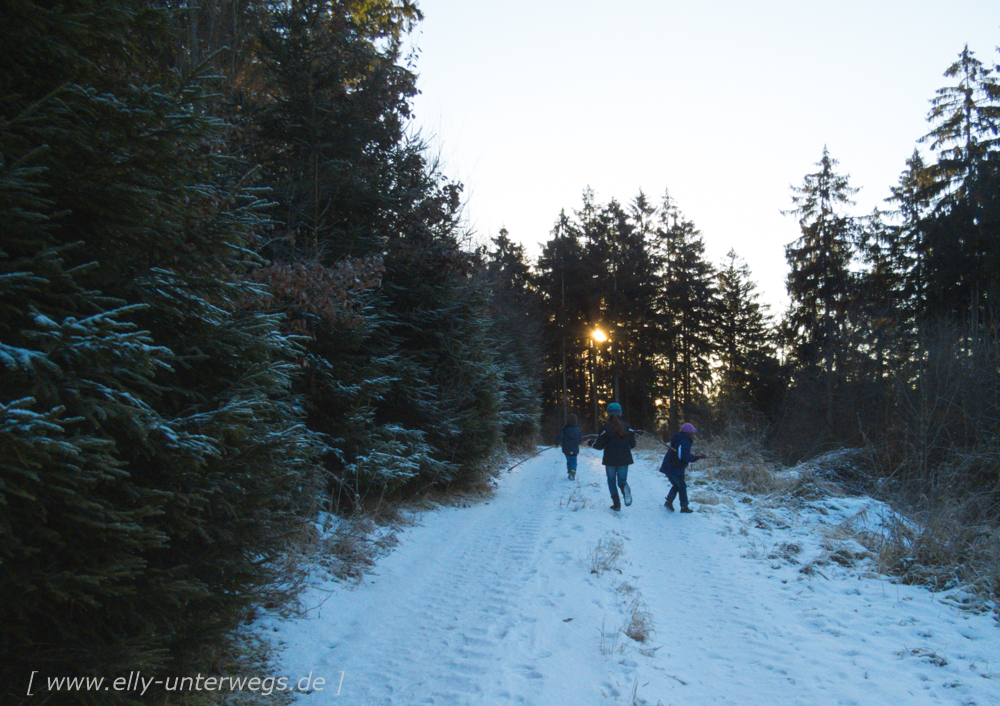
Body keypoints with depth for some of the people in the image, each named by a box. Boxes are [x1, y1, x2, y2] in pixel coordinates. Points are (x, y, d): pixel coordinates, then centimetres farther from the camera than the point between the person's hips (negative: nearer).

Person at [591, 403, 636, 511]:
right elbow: (632, 444, 4)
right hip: (624, 459, 2)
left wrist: (591, 443, 15)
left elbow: (599, 445, -5)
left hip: (610, 460, -2)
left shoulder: (605, 428, -9)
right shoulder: (627, 427, 1)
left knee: (611, 481, 13)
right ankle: (625, 488, -24)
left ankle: (616, 504, 4)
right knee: (622, 480, 12)